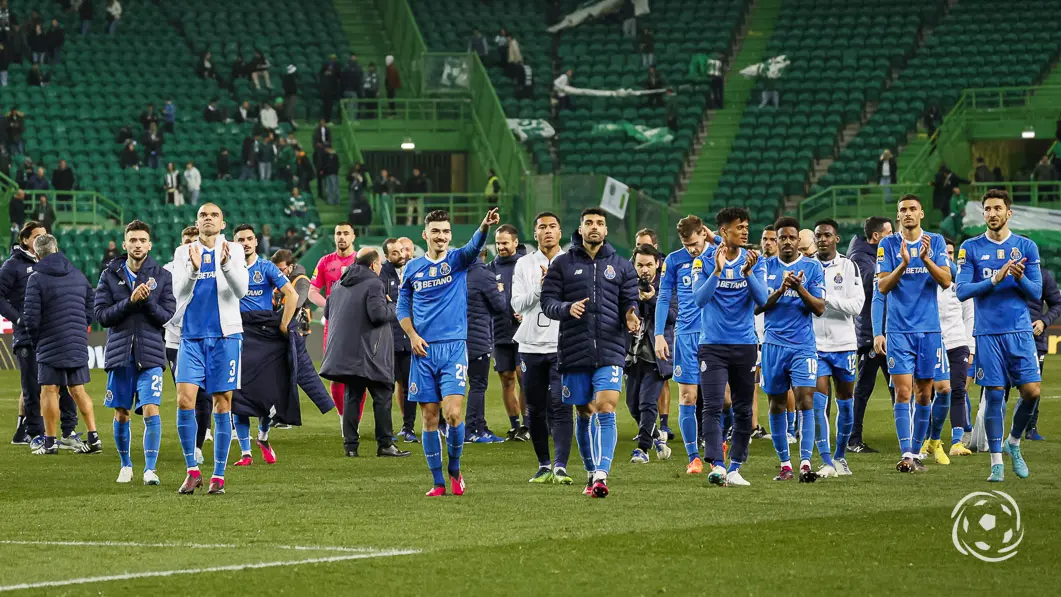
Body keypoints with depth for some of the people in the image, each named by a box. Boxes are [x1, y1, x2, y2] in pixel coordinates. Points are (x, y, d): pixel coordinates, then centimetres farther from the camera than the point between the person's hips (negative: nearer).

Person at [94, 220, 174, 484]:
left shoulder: (161, 276, 3)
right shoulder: (110, 275, 4)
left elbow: (168, 316, -2)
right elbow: (100, 314, -4)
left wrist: (148, 300, -18)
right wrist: (130, 301, -16)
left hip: (150, 354, -1)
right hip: (120, 353, 1)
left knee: (151, 411, -13)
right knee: (121, 415, 8)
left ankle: (150, 469, -8)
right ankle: (125, 465, 26)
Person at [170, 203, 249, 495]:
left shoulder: (233, 250, 4)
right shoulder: (183, 253, 8)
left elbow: (241, 290, -9)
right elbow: (178, 291, -5)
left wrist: (226, 264, -27)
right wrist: (193, 269, -25)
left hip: (225, 335, -1)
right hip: (192, 337, 1)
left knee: (222, 405, 0)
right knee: (184, 400, -11)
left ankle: (218, 476, 5)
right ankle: (192, 471, 1)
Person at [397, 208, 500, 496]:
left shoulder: (457, 260, 2)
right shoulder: (413, 268, 9)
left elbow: (474, 247, -20)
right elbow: (403, 307, 16)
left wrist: (484, 227, -41)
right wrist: (412, 335, -1)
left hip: (454, 346, -2)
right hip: (423, 351, 2)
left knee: (453, 413, -14)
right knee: (429, 416, 3)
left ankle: (454, 469, 9)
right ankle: (438, 482, 11)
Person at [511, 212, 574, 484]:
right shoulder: (524, 264, 9)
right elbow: (517, 303, 1)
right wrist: (540, 287, -12)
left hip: (563, 346, -2)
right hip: (531, 346, 2)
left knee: (560, 407, -13)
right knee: (535, 410, 6)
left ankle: (560, 466, -16)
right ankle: (544, 466, 16)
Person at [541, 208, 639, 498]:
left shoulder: (621, 267, 10)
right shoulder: (562, 264, 7)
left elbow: (630, 303, 10)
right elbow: (547, 302, 3)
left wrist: (630, 318, -14)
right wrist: (567, 308, -18)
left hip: (610, 351, -1)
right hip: (574, 351, 1)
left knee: (606, 410, -16)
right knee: (584, 414, 9)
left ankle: (601, 475, -24)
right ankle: (591, 473, 23)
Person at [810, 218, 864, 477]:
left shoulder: (848, 267, 1)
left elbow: (856, 305, -9)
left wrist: (826, 298, -16)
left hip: (843, 342, 0)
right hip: (815, 344, 0)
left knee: (845, 402, 9)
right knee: (818, 403, -10)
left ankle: (840, 456, 24)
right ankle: (826, 462, -10)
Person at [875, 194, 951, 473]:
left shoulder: (935, 242, 5)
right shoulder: (888, 245, 3)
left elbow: (946, 281, -4)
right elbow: (882, 286, -4)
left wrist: (926, 259, -20)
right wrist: (903, 264, -20)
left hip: (929, 328, 2)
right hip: (898, 330, -2)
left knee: (925, 393, 5)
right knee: (903, 392, -10)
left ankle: (916, 451, 15)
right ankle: (906, 454, -14)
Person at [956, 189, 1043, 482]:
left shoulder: (1026, 247, 6)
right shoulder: (971, 248, 4)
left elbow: (1036, 293, 5)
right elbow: (962, 291, -3)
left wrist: (1020, 278, -16)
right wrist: (994, 280, -15)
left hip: (1020, 331, 1)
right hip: (988, 333, -1)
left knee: (1032, 391, -7)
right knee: (994, 395, -2)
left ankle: (1013, 443, 18)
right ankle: (996, 462, 6)